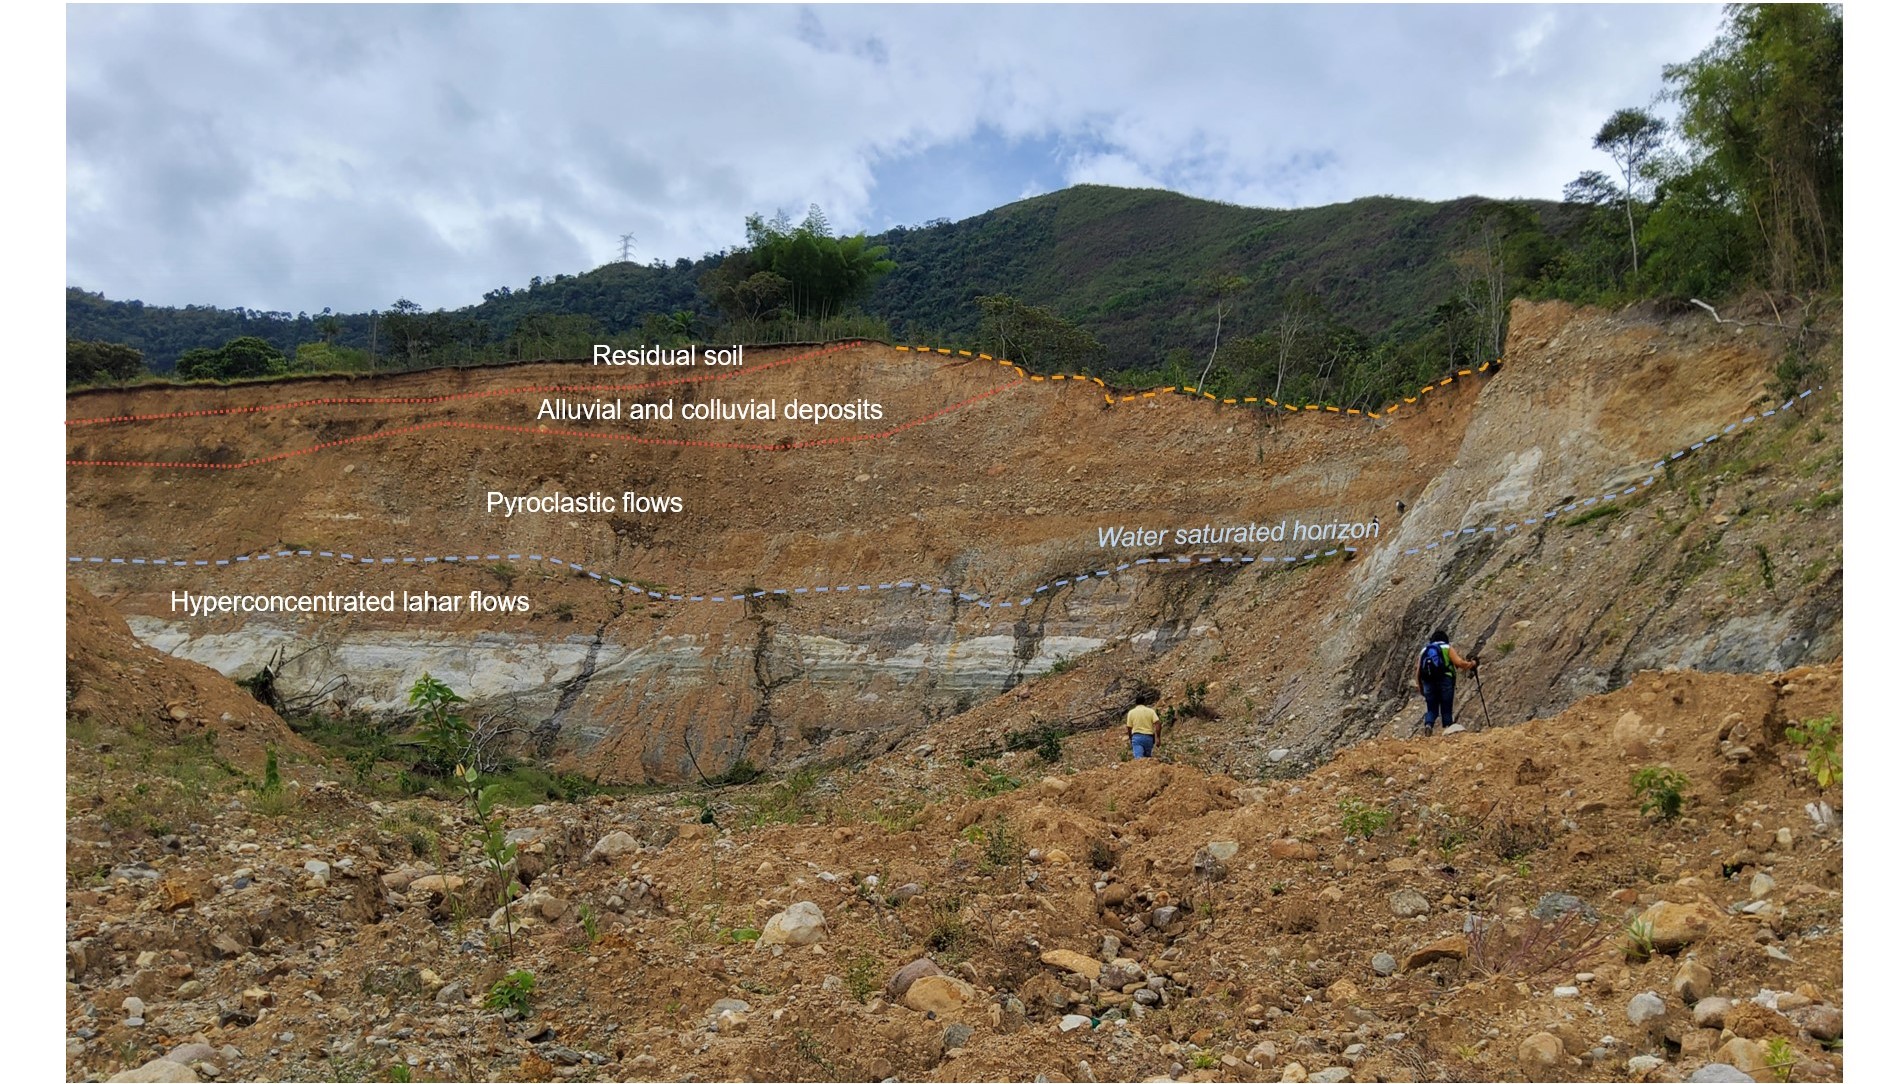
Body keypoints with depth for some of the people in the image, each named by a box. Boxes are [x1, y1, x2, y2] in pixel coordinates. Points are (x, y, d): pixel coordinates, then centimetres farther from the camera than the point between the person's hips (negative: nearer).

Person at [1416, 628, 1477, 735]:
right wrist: (1471, 664, 12)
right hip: (1445, 681, -2)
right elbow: (1459, 662, -6)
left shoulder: (1424, 651, 19)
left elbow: (1418, 673, 11)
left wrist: (1420, 688, 18)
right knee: (1446, 710, 6)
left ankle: (1428, 725, -18)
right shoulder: (1448, 648, 10)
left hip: (1428, 683, 2)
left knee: (1431, 709, 6)